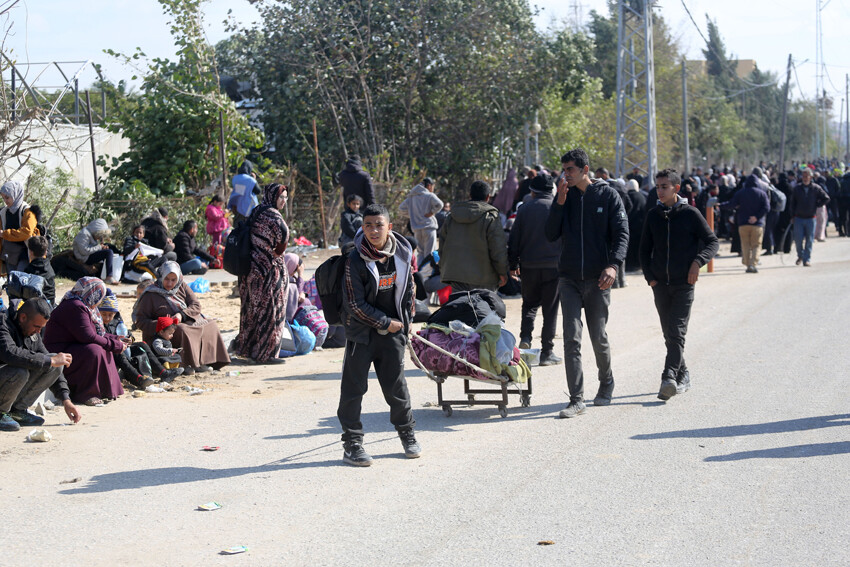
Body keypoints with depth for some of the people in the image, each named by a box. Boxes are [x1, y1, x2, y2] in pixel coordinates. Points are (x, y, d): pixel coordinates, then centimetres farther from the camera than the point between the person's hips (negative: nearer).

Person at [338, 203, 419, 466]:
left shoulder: (402, 254, -1)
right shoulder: (355, 260, -15)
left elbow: (408, 289, 13)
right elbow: (355, 304, -14)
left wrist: (405, 322, 9)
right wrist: (387, 323, -10)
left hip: (393, 333, 3)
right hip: (362, 333, -3)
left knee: (396, 385, 10)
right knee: (354, 387, 0)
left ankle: (407, 434, 28)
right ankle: (352, 444, 8)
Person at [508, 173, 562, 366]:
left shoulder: (524, 209, 2)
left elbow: (514, 240, 5)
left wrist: (513, 265, 13)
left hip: (529, 266, 2)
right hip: (554, 265, -2)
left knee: (529, 303, 18)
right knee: (550, 309, 4)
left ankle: (525, 337, -4)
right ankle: (547, 352, 4)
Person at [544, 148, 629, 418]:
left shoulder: (608, 196, -1)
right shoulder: (565, 196, 8)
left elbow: (621, 234, -5)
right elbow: (551, 234, 3)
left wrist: (613, 265, -20)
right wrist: (560, 202, -9)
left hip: (597, 279, -2)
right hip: (569, 279, 2)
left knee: (598, 338, 7)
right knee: (572, 339, -6)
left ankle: (606, 382, 35)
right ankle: (576, 400, -5)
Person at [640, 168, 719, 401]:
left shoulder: (690, 214, -3)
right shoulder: (653, 215, 8)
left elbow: (712, 242, 0)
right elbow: (645, 249, 16)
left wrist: (698, 261, -16)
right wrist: (649, 275, 4)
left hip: (683, 283, -4)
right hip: (660, 284, 4)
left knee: (677, 333, -12)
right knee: (669, 334, 9)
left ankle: (669, 378, -20)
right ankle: (683, 376, 21)